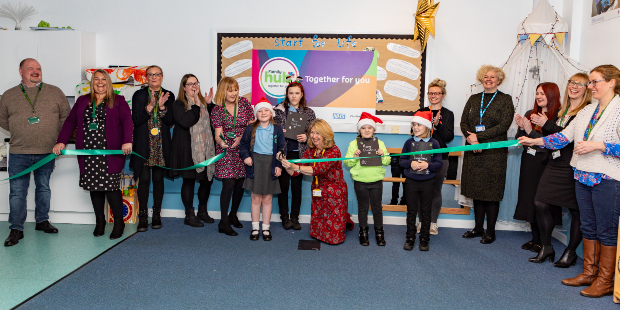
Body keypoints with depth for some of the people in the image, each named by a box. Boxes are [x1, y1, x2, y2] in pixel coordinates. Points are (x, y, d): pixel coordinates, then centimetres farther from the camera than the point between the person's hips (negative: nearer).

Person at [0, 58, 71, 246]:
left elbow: (66, 116, 9)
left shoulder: (55, 92, 4)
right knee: (17, 191, 0)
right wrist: (20, 132, 8)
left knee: (44, 188, 13)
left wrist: (59, 137, 3)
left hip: (47, 152, 1)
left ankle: (42, 221, 27)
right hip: (19, 153, 0)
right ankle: (16, 229, 8)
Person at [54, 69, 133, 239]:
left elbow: (127, 120, -8)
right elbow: (71, 121, 11)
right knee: (94, 187, 6)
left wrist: (127, 141, -24)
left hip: (109, 154, -4)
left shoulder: (118, 101, 6)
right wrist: (61, 141, -2)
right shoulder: (82, 101, 17)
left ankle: (119, 222, 7)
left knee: (111, 187, -8)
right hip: (88, 154, 4)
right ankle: (99, 221, 21)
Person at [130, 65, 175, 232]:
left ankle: (157, 215, 15)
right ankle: (143, 217, 5)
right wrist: (150, 106, -18)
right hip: (143, 144, -1)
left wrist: (162, 106, -15)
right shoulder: (139, 95, 4)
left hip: (161, 144, 1)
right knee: (144, 179, -4)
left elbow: (170, 121, 0)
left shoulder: (168, 96, 8)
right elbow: (136, 120, -6)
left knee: (158, 178, 5)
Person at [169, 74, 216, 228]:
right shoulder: (179, 104, -2)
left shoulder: (203, 102, 17)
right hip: (188, 150, -6)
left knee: (207, 179, 8)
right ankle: (189, 215, 12)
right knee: (189, 181, 1)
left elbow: (210, 122, 14)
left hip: (205, 149, 6)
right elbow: (185, 122, -18)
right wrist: (196, 105, -16)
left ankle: (202, 211, 25)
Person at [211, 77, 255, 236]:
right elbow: (218, 133, -10)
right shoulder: (217, 110, -2)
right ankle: (224, 222, 1)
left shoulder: (244, 103, 4)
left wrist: (241, 138, -11)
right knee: (229, 184, -10)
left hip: (242, 149, 3)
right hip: (226, 151, -3)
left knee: (240, 184, 8)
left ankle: (233, 215, 30)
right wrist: (221, 141, -32)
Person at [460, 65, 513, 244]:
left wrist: (478, 136, -14)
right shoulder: (473, 99, 15)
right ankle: (478, 228, 19)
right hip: (473, 151, 4)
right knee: (476, 190, 8)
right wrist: (470, 138, -11)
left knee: (491, 192, -2)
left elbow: (504, 125, -9)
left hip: (494, 153, -4)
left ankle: (490, 232, 8)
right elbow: (463, 122, 9)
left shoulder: (505, 100, 2)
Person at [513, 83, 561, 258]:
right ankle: (535, 238, 22)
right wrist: (521, 128, -5)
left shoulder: (558, 117, -9)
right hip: (529, 164, 7)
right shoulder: (530, 114, 11)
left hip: (545, 165, -6)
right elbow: (519, 141, 13)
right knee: (529, 199, 10)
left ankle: (543, 242, 9)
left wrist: (531, 131, -19)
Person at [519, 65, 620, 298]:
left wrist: (598, 145, -22)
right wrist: (535, 141, 4)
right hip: (583, 177, 7)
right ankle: (589, 272, 28)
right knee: (588, 227, 15)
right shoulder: (586, 111, 11)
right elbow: (564, 137, 11)